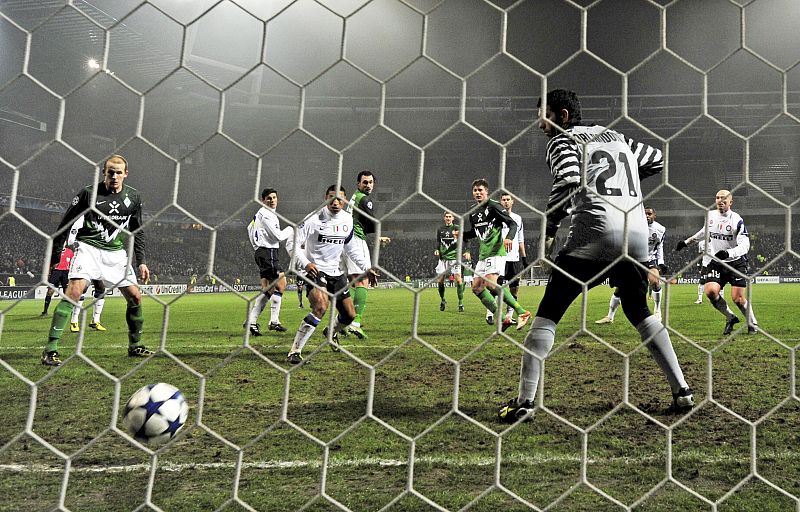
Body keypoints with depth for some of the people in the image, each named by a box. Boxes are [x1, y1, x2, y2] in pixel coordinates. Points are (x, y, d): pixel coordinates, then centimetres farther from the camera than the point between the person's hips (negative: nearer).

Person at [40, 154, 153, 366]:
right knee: (75, 291, -23)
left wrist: (141, 261, 10)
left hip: (116, 252, 5)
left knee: (135, 296, 0)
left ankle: (135, 346, 19)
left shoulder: (133, 197, 5)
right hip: (88, 247, -4)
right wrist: (54, 256, 0)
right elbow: (65, 223, 0)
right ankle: (50, 350, -22)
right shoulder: (89, 193, -7)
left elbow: (137, 231, 15)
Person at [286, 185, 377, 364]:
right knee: (321, 307, -32)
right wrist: (306, 263, -32)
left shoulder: (347, 219, 4)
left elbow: (351, 248, 18)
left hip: (336, 272, 6)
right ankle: (294, 351, -24)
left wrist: (367, 268, 14)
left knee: (349, 315, 10)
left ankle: (332, 332, 47)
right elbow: (294, 244, -16)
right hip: (315, 270, -6)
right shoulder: (314, 219, -15)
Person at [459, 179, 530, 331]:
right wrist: (462, 234, 9)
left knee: (490, 283, -25)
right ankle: (502, 319, 4)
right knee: (476, 287, 3)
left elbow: (513, 224, -10)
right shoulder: (473, 212, 15)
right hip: (483, 254, 9)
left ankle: (522, 312, -19)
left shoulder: (493, 206, -7)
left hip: (496, 251, -9)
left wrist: (509, 237, -30)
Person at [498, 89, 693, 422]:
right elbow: (657, 160, 34)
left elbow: (567, 181, -13)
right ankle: (682, 391, 18)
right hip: (637, 234, 6)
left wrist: (548, 230, -5)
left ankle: (525, 400, -7)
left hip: (595, 233, -6)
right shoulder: (616, 137, 25)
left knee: (548, 312, -1)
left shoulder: (562, 139, 6)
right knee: (639, 312, 22)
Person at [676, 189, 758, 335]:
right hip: (715, 262, 4)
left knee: (738, 298, -10)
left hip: (735, 262, -4)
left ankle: (753, 323, 18)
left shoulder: (737, 220, -11)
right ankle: (730, 318, 5)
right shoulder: (710, 216, 4)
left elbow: (744, 245, -18)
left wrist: (728, 253, -35)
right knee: (710, 291, -19)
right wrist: (687, 242, 29)